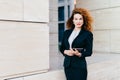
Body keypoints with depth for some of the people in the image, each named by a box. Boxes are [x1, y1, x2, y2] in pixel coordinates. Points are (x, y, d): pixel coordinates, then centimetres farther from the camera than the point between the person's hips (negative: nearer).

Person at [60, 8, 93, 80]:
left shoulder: (88, 34, -4)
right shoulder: (66, 32, 9)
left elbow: (89, 52, -4)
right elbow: (62, 48, 12)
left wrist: (79, 54, -22)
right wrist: (66, 52, -9)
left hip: (79, 65, -4)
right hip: (67, 65, 4)